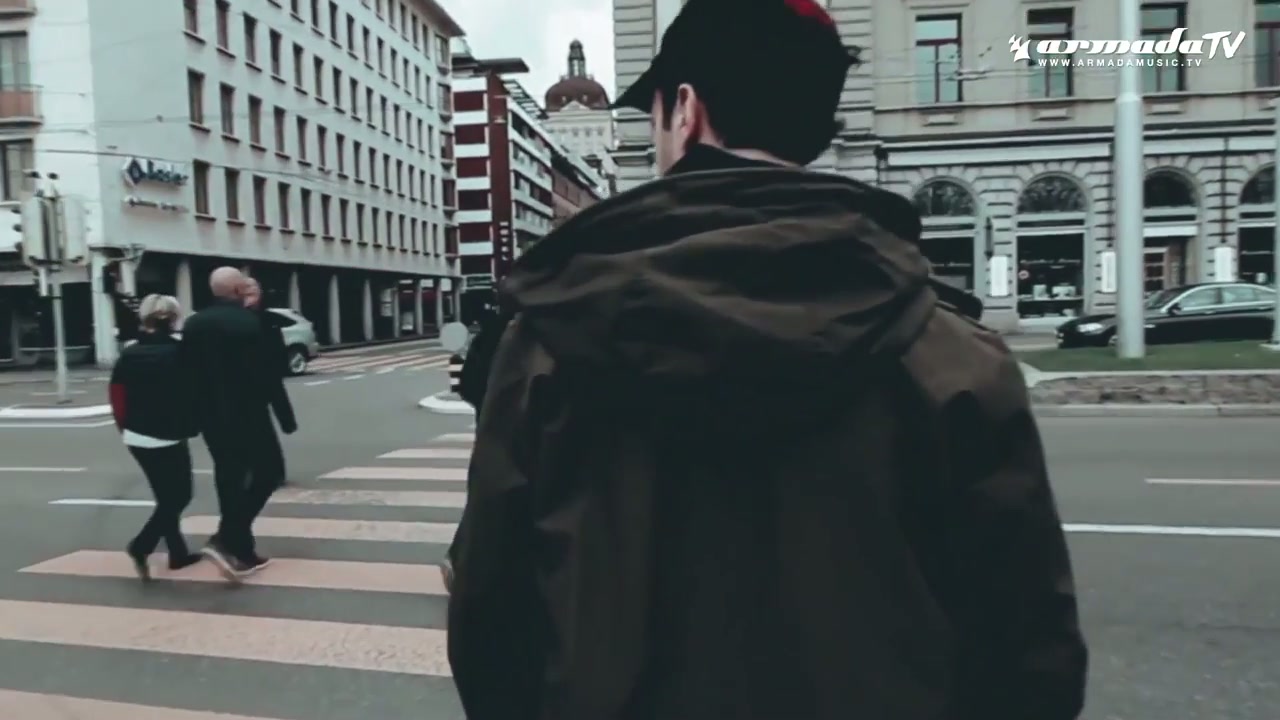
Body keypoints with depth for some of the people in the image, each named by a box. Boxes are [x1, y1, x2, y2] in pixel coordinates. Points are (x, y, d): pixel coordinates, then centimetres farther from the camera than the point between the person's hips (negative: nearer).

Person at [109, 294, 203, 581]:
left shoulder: (128, 355, 4)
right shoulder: (178, 353, -11)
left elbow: (117, 395, 6)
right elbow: (191, 393, -10)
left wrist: (125, 427, 16)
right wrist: (190, 425, 5)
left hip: (137, 437, 7)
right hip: (168, 437, -7)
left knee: (166, 497, 16)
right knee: (178, 496, 3)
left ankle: (178, 552, 22)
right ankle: (141, 545, -11)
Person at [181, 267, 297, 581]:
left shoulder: (193, 325, 7)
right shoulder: (249, 322, -14)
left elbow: (188, 375, 11)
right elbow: (268, 376, -14)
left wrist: (196, 417, 20)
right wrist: (286, 417, -7)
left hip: (212, 417, 7)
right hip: (247, 415, -6)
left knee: (229, 478, 13)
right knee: (269, 471, 7)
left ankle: (242, 551, 17)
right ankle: (227, 539, -6)